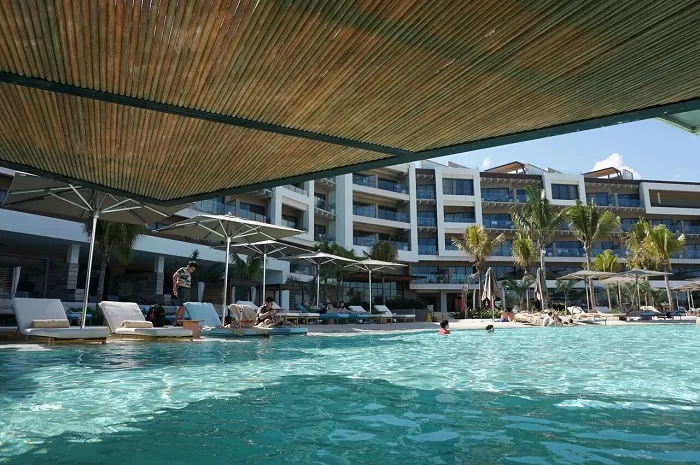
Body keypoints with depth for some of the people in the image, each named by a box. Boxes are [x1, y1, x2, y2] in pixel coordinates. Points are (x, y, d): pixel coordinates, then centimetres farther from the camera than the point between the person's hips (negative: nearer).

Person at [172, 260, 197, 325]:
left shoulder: (188, 273, 19)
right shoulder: (182, 270, -5)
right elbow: (174, 276, -14)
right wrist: (174, 287, -17)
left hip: (187, 290, 9)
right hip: (181, 289, -9)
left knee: (185, 306, 7)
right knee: (181, 306, -12)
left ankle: (182, 320, 11)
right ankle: (176, 321, -8)